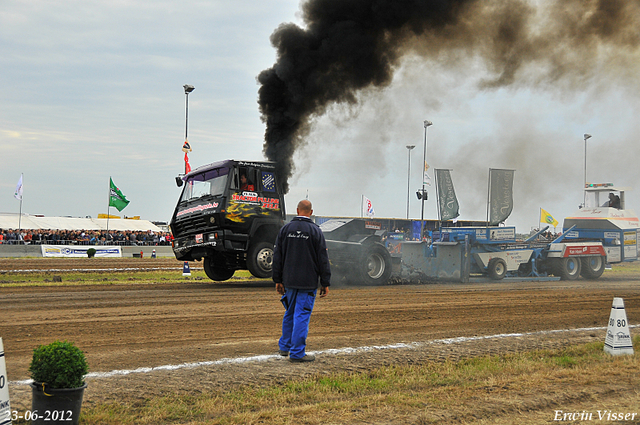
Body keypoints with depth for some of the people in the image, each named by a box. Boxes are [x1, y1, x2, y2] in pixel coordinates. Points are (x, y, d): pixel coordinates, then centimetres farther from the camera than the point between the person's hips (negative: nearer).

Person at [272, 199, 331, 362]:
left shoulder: (285, 229, 4)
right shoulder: (315, 231, -7)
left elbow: (277, 256, 7)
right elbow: (323, 259, -7)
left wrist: (278, 280, 13)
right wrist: (325, 283, -1)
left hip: (289, 281, 4)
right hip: (308, 282, -4)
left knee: (290, 313, 19)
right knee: (302, 315, -2)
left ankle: (285, 346, 30)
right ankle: (297, 353, -2)